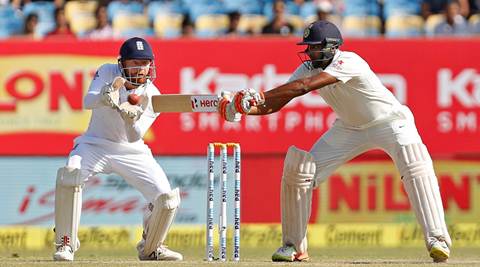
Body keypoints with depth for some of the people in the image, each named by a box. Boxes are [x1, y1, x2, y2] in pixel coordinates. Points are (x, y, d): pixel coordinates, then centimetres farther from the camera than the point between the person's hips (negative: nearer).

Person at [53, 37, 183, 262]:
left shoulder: (152, 96, -13)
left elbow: (134, 137, -20)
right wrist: (106, 97, -49)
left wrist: (132, 117, -41)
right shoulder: (107, 73, -13)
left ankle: (151, 248, 18)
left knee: (167, 199, -12)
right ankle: (65, 244, -20)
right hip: (96, 143, -1)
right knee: (69, 174, -33)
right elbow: (87, 102, -28)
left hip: (132, 151, 2)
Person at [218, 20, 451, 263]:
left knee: (416, 168, -31)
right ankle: (294, 246, 6)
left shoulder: (349, 62, -32)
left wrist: (259, 96, -47)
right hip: (349, 129, 6)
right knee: (298, 169, -6)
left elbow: (304, 86, -43)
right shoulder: (308, 68, -10)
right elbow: (273, 106, -11)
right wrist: (242, 108, -30)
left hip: (390, 122, -6)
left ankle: (437, 240, -28)